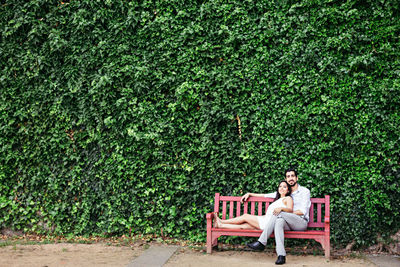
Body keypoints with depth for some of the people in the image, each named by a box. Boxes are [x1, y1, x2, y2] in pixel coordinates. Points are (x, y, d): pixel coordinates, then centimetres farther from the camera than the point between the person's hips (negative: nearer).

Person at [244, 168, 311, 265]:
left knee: (278, 214, -30)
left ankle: (261, 243, -34)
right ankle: (281, 255, -46)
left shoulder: (305, 191, 7)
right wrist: (250, 194, 21)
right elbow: (266, 195, 27)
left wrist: (285, 212, -11)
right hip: (289, 224, 4)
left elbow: (303, 211, -4)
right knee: (279, 221, -34)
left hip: (301, 222, -4)